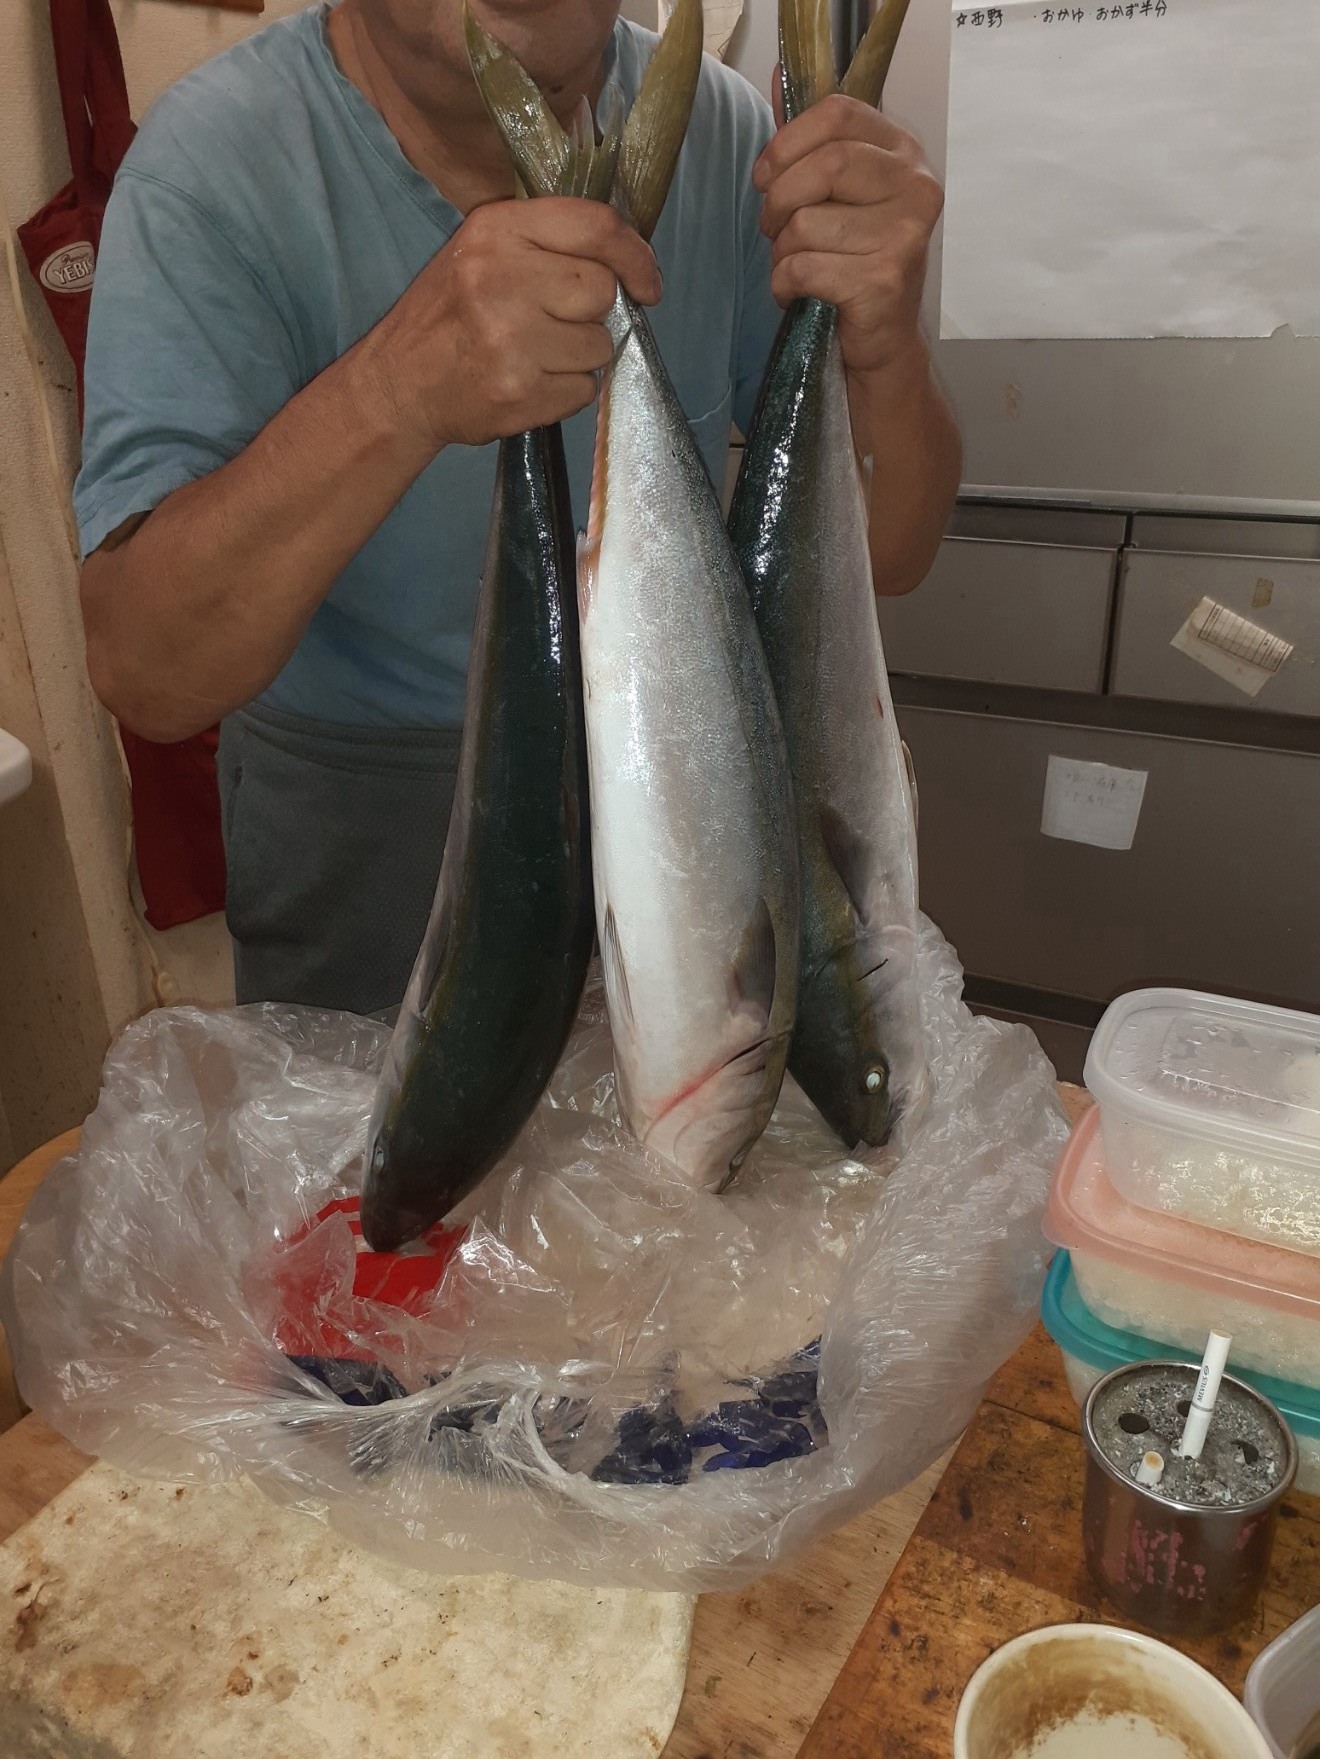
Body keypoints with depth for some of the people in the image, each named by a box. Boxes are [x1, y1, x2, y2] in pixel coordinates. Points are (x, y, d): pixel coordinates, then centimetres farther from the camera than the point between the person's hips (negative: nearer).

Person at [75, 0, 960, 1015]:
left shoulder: (722, 132, -13)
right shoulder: (212, 167, -22)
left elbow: (883, 558, -12)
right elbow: (144, 676, -31)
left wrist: (885, 353, -33)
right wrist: (399, 391, -46)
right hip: (359, 808, -2)